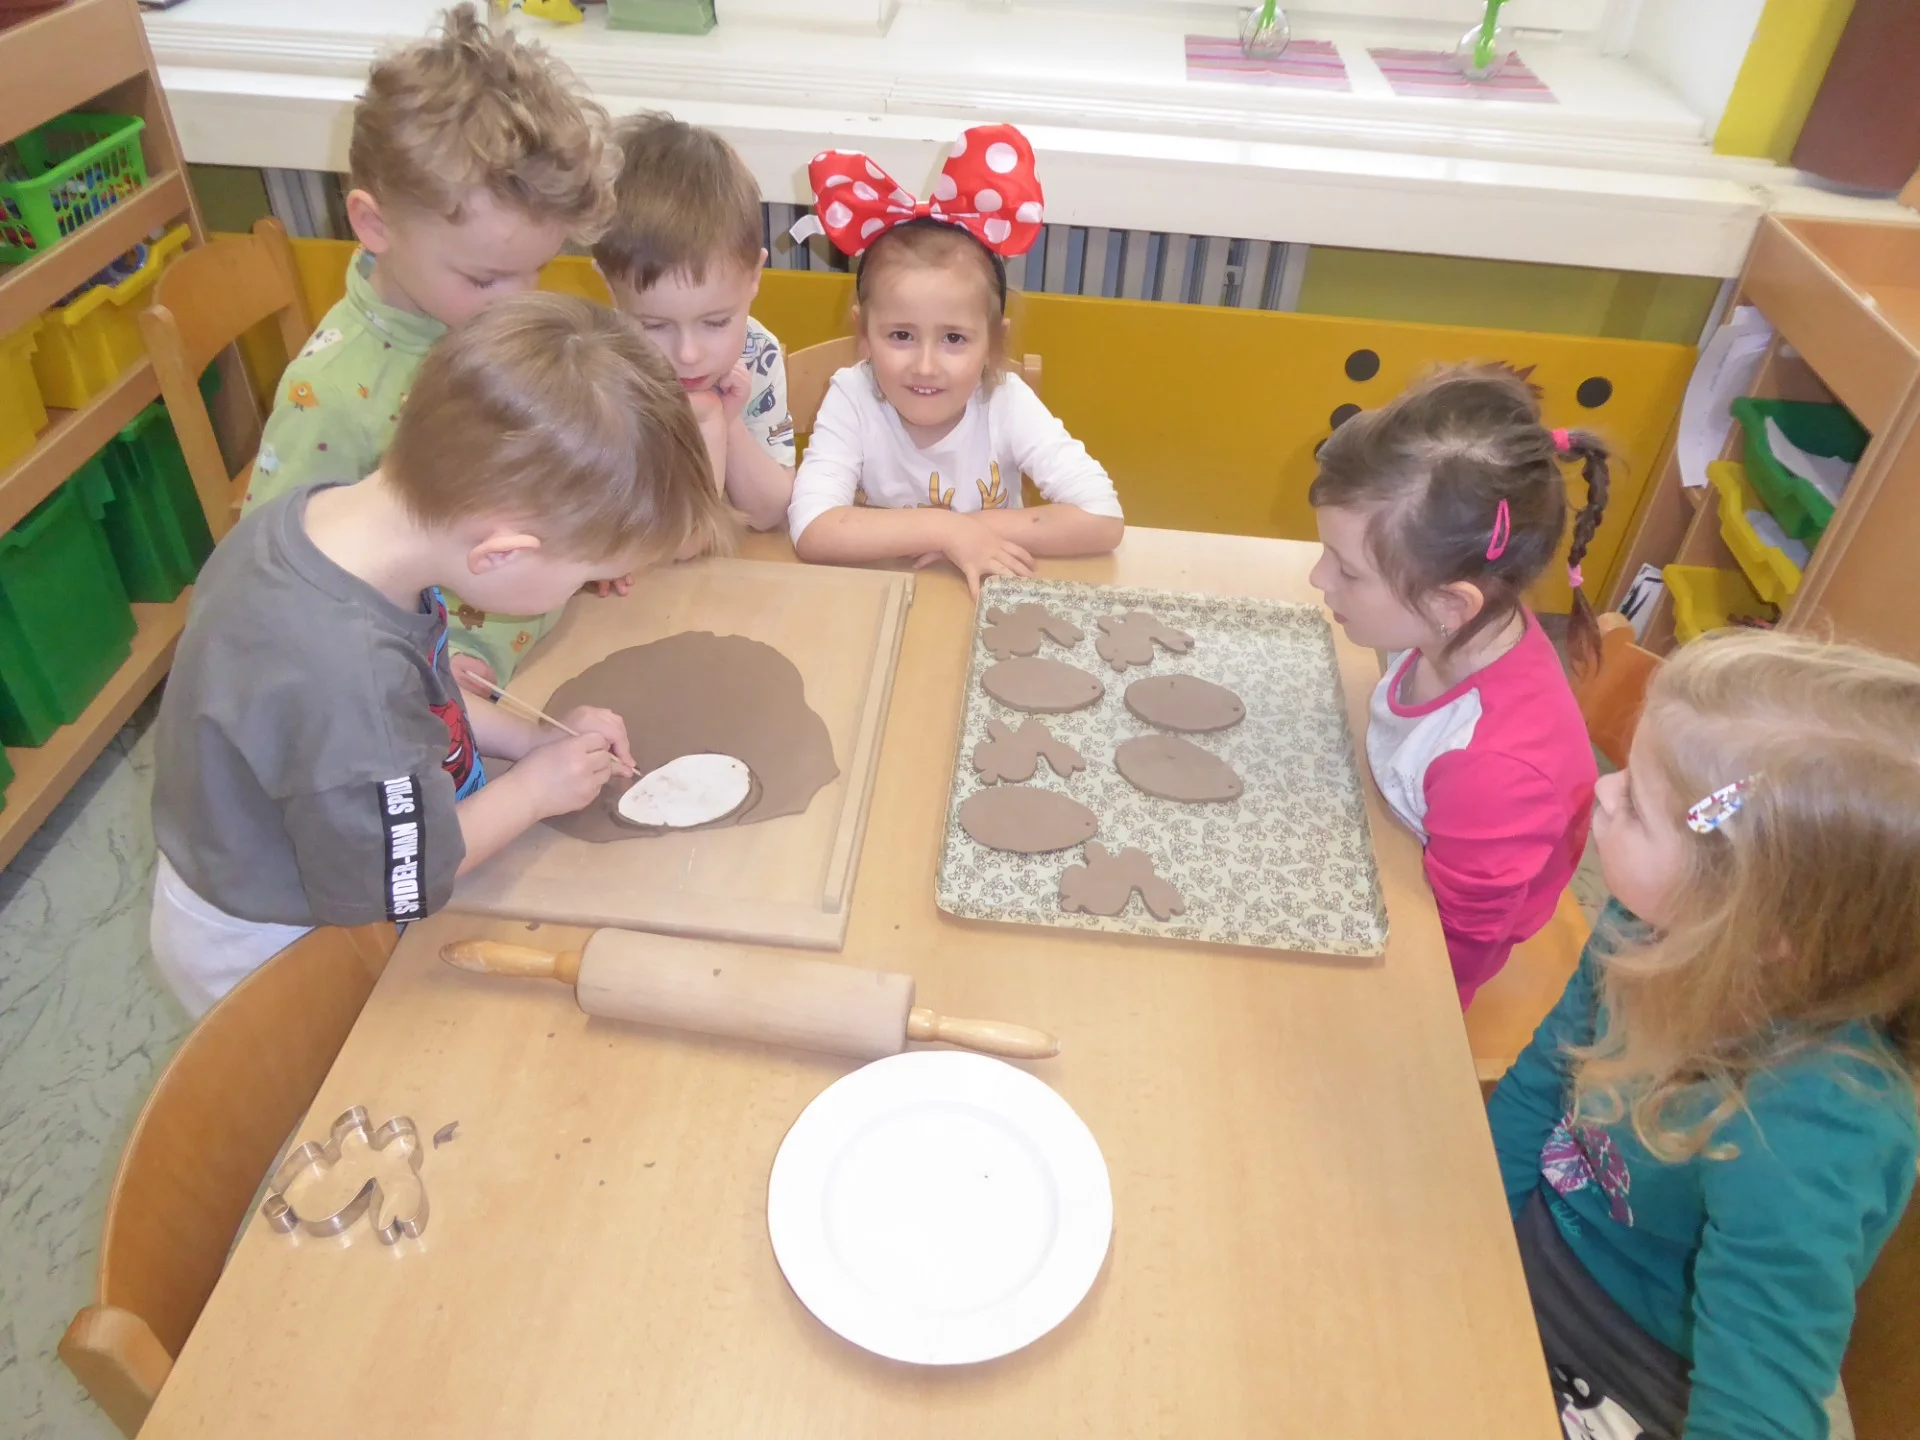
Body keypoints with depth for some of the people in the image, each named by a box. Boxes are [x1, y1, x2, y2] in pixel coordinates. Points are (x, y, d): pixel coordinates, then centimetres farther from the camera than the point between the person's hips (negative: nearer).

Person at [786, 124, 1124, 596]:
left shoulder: (1007, 403, -15)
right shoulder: (852, 398, -16)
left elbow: (1102, 518, -22)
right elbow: (811, 530, -29)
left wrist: (974, 529, -24)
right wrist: (948, 530, -30)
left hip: (988, 603, 1)